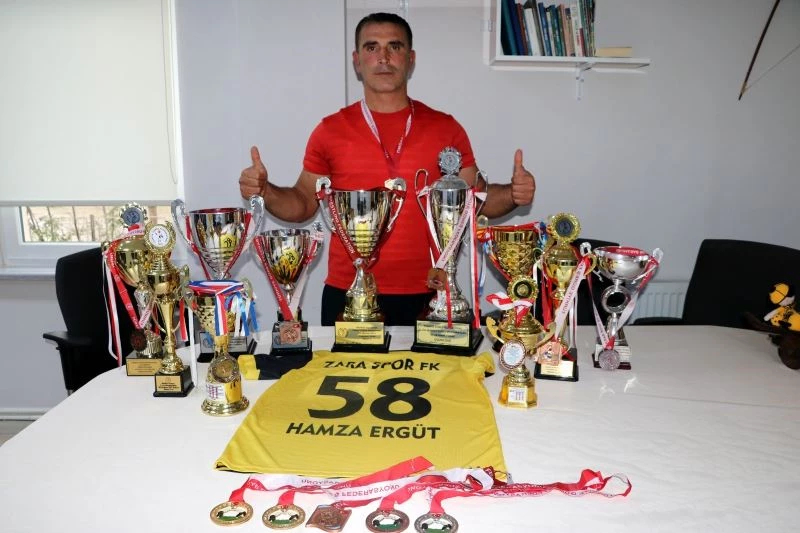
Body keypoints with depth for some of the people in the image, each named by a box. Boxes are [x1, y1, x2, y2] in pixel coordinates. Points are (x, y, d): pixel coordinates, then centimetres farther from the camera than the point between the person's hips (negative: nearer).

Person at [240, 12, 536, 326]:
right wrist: (265, 192, -9)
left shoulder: (445, 129, 4)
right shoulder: (330, 130, 3)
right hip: (347, 296, 0)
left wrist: (512, 194, -10)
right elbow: (304, 203, 9)